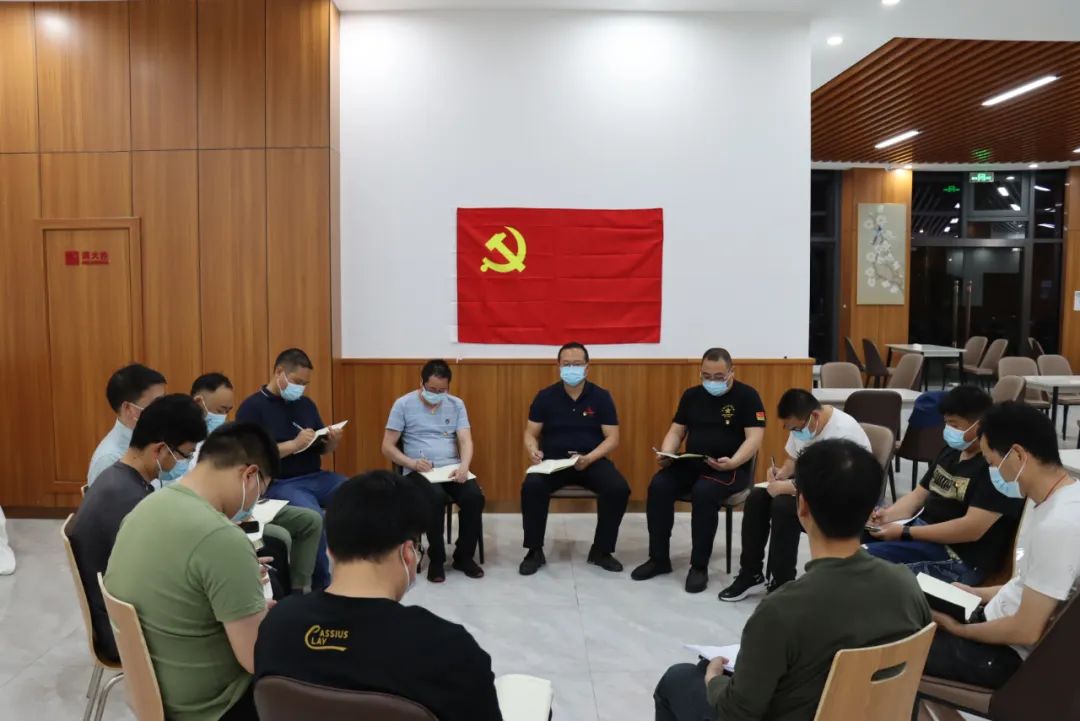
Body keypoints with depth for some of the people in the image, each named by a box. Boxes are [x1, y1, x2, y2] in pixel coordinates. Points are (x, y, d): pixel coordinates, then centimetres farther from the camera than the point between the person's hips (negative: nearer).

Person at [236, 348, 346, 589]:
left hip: (316, 477, 6)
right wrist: (295, 444, -17)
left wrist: (333, 441, -4)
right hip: (278, 483, -6)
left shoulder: (306, 404, 14)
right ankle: (321, 583, -15)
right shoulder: (253, 407, -4)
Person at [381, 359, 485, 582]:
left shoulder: (456, 404, 9)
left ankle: (464, 556, -3)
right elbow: (387, 447, -1)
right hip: (418, 471, -3)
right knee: (436, 498, -35)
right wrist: (411, 463, -19)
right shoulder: (403, 404, 0)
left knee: (474, 496, -26)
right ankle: (436, 559, -13)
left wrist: (464, 465, -22)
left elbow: (466, 440, 0)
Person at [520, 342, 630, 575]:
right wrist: (533, 450, -18)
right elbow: (530, 433, 6)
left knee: (619, 489, -27)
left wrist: (589, 458, -20)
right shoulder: (545, 397, 3)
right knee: (532, 486, -31)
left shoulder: (601, 397, 1)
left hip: (592, 461, 0)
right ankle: (535, 551, -9)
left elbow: (612, 438, -2)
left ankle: (601, 550, -4)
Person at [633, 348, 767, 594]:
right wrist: (666, 455, -8)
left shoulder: (747, 396, -5)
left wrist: (732, 463, -29)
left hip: (731, 468, -5)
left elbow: (754, 437, -12)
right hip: (691, 464, 5)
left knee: (703, 492, -35)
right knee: (658, 486, -21)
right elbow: (677, 431, 13)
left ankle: (699, 566, -18)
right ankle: (659, 558, -7)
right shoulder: (691, 395, 11)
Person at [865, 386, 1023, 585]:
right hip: (922, 534, 9)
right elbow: (919, 494, 19)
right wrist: (887, 514, -2)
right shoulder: (951, 452, 14)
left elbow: (972, 528, -22)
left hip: (958, 560, -9)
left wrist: (905, 533, -19)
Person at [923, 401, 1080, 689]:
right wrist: (979, 594, 12)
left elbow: (1026, 632, -24)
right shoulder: (1051, 500, 0)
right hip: (1001, 623, 9)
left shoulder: (1057, 525, -30)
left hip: (1012, 654, -9)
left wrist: (959, 629, -11)